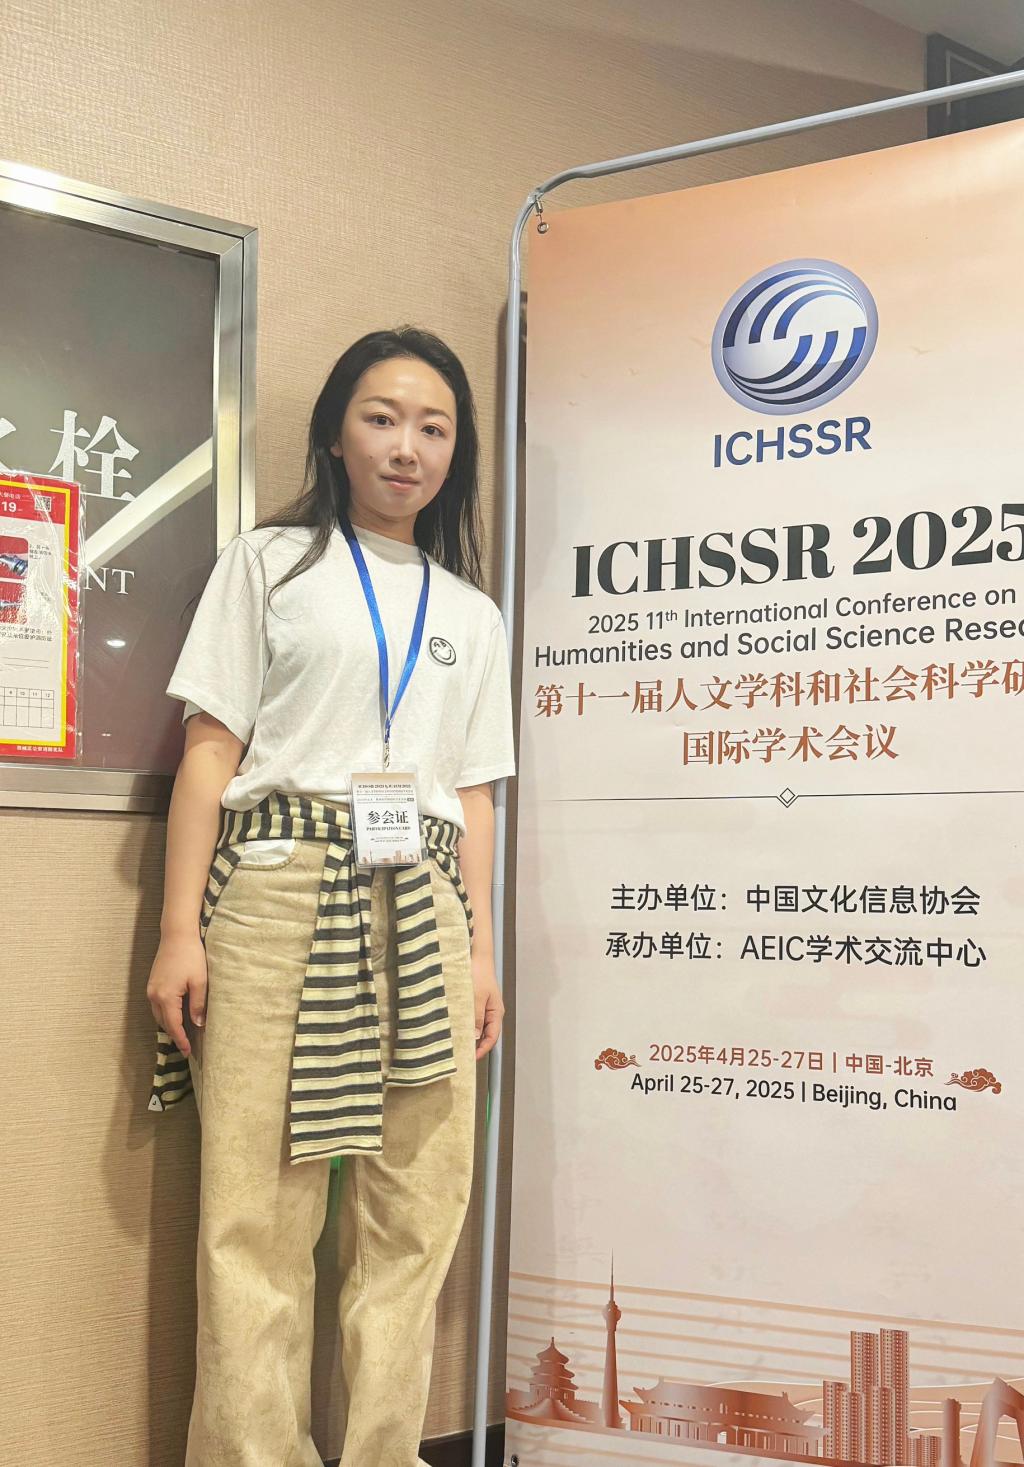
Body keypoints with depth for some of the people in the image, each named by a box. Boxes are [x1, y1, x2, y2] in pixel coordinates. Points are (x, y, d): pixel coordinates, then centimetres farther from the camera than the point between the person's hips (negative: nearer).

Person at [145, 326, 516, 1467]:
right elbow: (210, 750, 3)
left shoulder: (471, 614, 20)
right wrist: (178, 931, -5)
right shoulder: (271, 561, 10)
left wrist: (483, 953, 9)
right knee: (258, 1208, -7)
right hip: (281, 884, -3)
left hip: (421, 908, 4)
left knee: (414, 1217, 2)